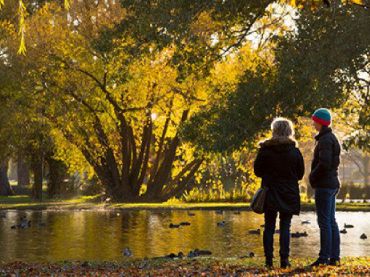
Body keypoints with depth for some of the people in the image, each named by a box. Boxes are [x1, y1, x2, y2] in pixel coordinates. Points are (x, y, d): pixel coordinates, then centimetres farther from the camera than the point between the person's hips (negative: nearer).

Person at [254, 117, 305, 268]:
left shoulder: (265, 150, -8)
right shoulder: (295, 151, -5)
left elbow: (257, 171, -1)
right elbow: (301, 174, 3)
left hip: (270, 193, 0)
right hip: (289, 194, 0)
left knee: (269, 226, 7)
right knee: (285, 227, 5)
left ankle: (269, 259, 3)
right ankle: (284, 259, -1)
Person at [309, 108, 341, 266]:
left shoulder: (325, 140, -14)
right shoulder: (332, 138, 16)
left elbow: (324, 162, -25)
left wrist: (313, 176, -11)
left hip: (324, 185, -10)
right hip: (332, 183, 10)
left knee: (324, 222, -8)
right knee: (331, 222, 10)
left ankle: (324, 257, -7)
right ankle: (334, 257, 13)